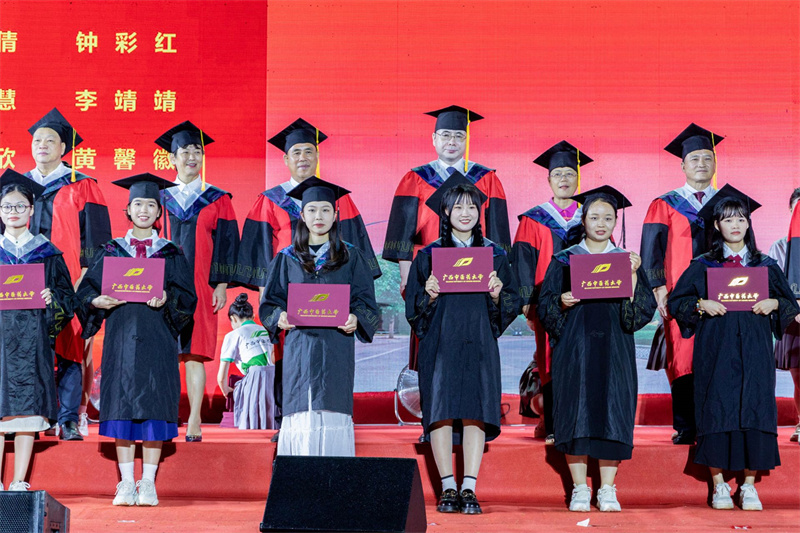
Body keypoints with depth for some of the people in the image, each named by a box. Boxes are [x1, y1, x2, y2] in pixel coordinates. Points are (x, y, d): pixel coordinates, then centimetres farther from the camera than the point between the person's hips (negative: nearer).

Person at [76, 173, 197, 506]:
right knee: (122, 407, -1)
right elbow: (86, 291, 6)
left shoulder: (172, 255, 8)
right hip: (121, 338, 1)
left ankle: (148, 484, 4)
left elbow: (188, 299, 1)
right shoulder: (111, 252, 11)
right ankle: (127, 484, 6)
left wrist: (167, 300, -19)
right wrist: (97, 301, -15)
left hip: (157, 341, -1)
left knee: (154, 410, -3)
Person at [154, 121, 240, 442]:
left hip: (201, 288, -1)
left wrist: (221, 284, -5)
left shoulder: (218, 201, 7)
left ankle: (194, 422, -1)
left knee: (194, 353, -3)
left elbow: (227, 243, 4)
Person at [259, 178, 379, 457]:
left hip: (337, 349, -1)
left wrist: (355, 319, -16)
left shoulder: (351, 258, 11)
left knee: (333, 415, -8)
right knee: (302, 416, -6)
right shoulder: (288, 259, 13)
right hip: (299, 348, 1)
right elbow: (269, 302, 11)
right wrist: (280, 316, -11)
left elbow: (366, 301, 5)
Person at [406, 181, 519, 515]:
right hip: (440, 341, -1)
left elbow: (512, 304, 8)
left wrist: (497, 294, -12)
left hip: (479, 341, 1)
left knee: (475, 411, -6)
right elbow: (413, 306, 5)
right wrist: (429, 296, -15)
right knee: (441, 410, -6)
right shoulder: (429, 255, 8)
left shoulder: (495, 255, 12)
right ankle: (448, 488, 0)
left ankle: (469, 489, -4)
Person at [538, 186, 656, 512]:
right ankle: (580, 489, 4)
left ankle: (607, 490, 3)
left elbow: (644, 308, 1)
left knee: (611, 412, -3)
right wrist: (562, 302, -16)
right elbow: (545, 305, 4)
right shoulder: (565, 260, 9)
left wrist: (632, 276, -11)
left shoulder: (626, 260, 10)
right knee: (576, 411, -4)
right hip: (574, 347, 0)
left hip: (614, 347, 1)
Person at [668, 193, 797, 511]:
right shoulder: (703, 266, 7)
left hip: (754, 351, 1)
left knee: (754, 409, -5)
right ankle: (719, 485, 4)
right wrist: (701, 304, -13)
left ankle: (749, 485, 4)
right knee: (716, 410, -6)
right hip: (716, 350, -1)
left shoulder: (766, 266, 11)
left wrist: (773, 303, -7)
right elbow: (676, 301, 4)